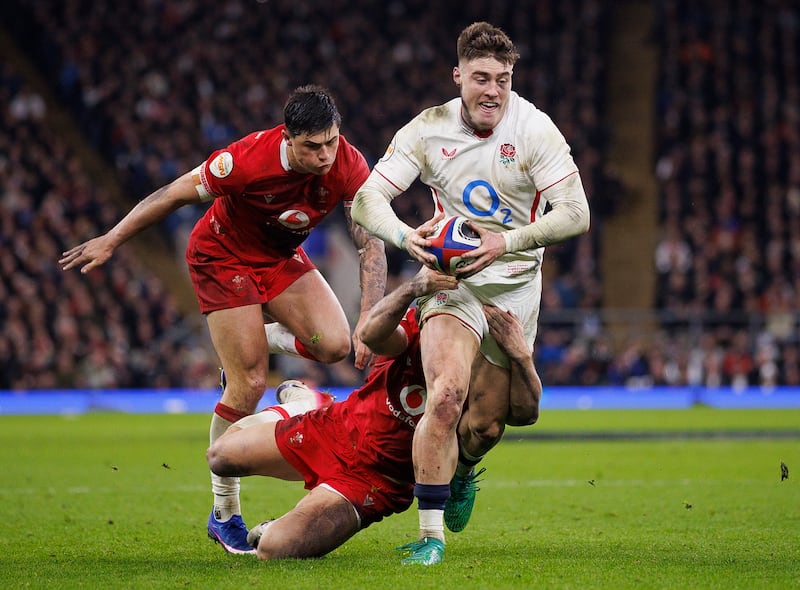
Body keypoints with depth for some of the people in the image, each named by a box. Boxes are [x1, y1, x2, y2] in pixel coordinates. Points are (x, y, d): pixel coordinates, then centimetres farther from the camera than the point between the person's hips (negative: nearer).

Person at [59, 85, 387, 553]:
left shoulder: (349, 166, -23)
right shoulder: (248, 160, -34)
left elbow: (371, 243, -21)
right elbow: (177, 194, -20)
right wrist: (110, 241, -12)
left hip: (282, 257, 4)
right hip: (223, 256, -4)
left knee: (334, 344, -19)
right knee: (249, 386, -12)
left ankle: (257, 339, 15)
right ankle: (225, 515, 3)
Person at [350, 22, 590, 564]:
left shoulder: (534, 129, -12)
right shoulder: (428, 130, -7)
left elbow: (575, 214, -16)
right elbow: (366, 199, -8)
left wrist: (508, 241, -29)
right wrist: (407, 236, -29)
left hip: (515, 286, 1)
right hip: (453, 280, -1)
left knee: (486, 425, 6)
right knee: (446, 395, -25)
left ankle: (462, 473, 45)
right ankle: (430, 534, -17)